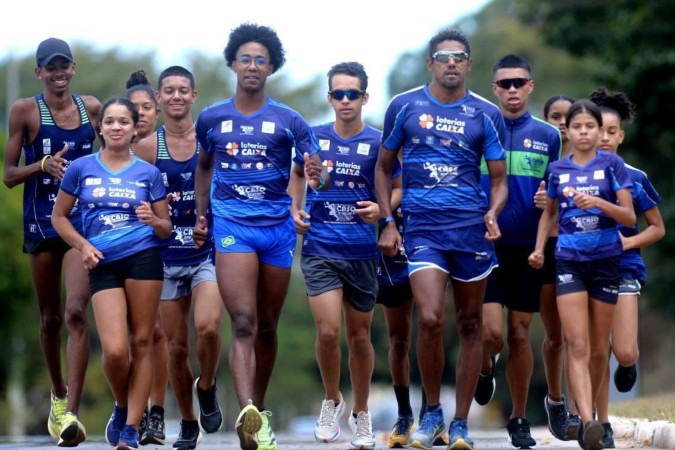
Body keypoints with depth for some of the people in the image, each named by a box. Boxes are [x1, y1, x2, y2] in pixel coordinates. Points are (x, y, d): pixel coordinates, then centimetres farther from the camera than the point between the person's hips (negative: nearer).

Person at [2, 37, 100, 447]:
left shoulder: (92, 107, 5)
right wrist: (44, 164, -17)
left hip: (83, 219, 0)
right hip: (42, 222, 0)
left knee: (76, 312, -16)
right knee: (50, 318, 12)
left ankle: (71, 413, -20)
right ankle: (58, 394, 35)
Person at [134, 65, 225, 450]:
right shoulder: (148, 147, 2)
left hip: (209, 252, -1)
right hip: (168, 256, 1)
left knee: (208, 327, -24)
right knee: (177, 347, 4)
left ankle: (208, 388, 5)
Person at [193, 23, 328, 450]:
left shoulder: (290, 121, 2)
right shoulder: (211, 118, 7)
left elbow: (321, 178, -1)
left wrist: (318, 177, -24)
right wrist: (201, 215, 16)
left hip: (277, 227, 1)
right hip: (231, 226, -1)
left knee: (266, 327, 11)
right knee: (243, 323, -17)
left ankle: (260, 413, 26)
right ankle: (247, 413, -32)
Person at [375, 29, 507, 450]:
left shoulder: (486, 114, 5)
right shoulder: (404, 106, 5)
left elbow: (499, 179, 8)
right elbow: (384, 167, 13)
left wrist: (493, 213, -12)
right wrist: (388, 222, 4)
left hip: (471, 226, 1)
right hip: (423, 226, -1)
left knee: (470, 324, 5)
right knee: (430, 319, -17)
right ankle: (432, 412, 3)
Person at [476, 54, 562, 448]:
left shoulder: (548, 136, 6)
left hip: (528, 248, 1)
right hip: (486, 246, -1)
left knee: (520, 334, 6)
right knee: (492, 332, -12)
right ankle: (486, 367, 25)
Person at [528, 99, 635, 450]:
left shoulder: (611, 164, -1)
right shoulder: (557, 169, 6)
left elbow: (629, 217, -5)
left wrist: (597, 202, -21)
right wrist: (539, 249, 5)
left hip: (605, 260, 0)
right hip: (569, 261, 0)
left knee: (599, 348, 7)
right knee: (577, 345, -14)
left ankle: (588, 414, 24)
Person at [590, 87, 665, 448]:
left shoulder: (634, 178, 0)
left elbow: (657, 228, 8)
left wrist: (629, 242, -9)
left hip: (623, 268, -1)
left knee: (624, 352, -11)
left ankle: (629, 363, 28)